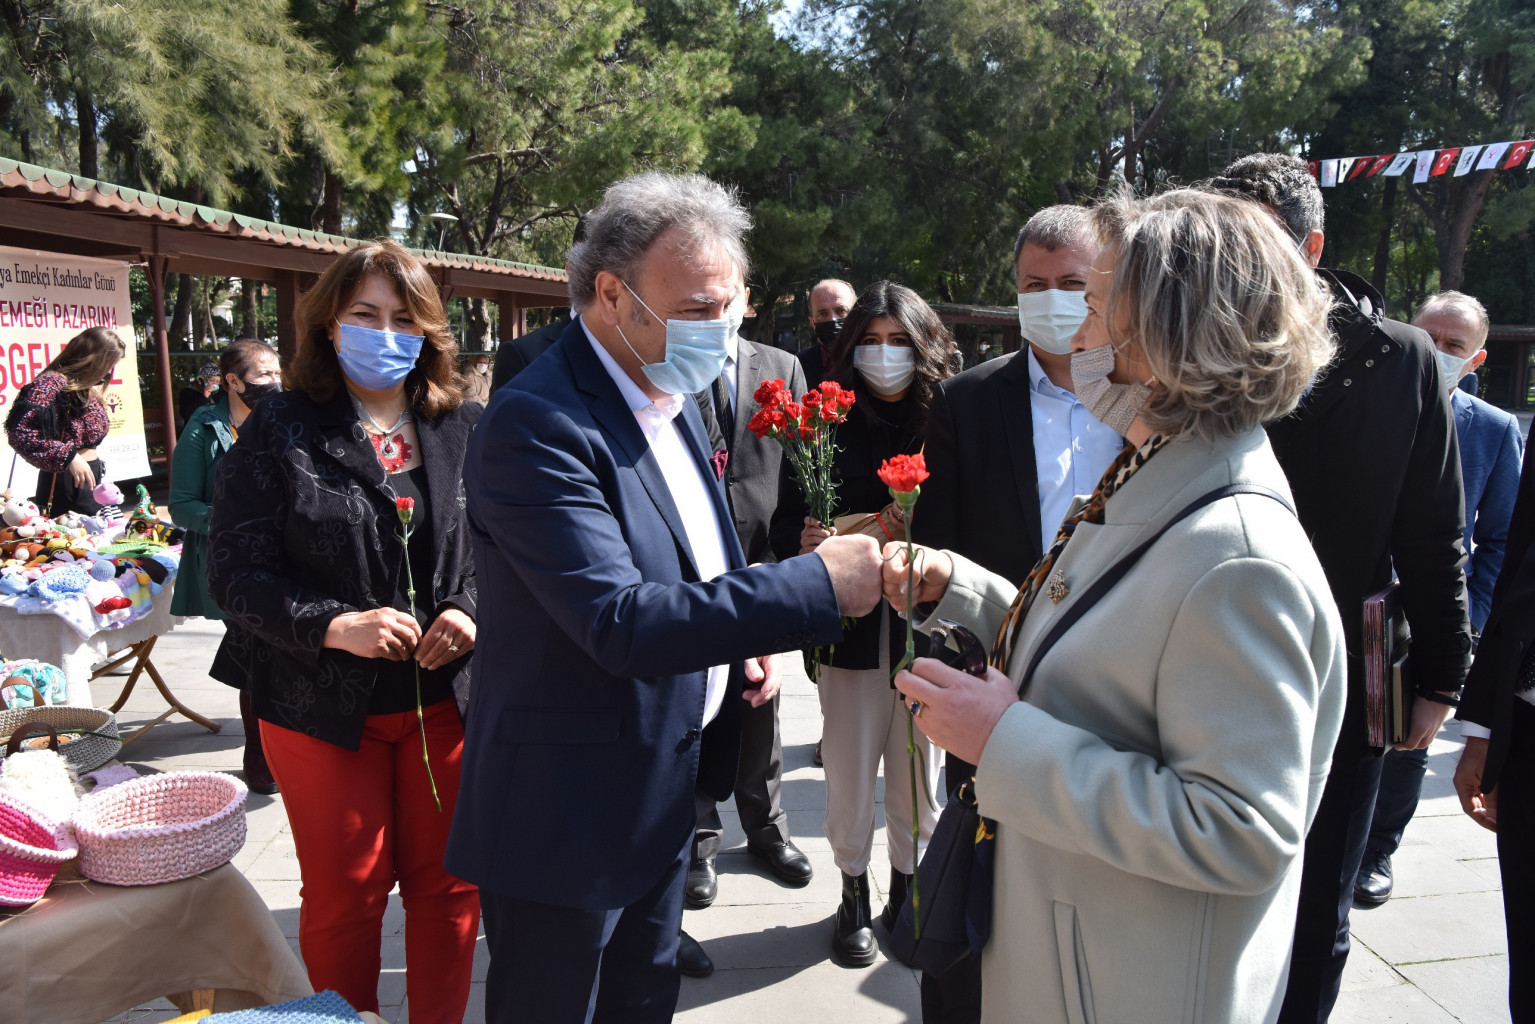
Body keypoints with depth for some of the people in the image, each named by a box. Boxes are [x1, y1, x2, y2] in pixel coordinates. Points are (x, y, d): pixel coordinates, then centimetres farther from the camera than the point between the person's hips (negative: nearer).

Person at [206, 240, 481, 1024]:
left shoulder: (465, 428, 2)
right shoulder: (280, 430, -4)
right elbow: (236, 572, -8)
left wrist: (470, 611, -13)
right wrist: (335, 626, -21)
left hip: (446, 696, 2)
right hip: (325, 706, -2)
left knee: (447, 882, 14)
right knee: (345, 891, 13)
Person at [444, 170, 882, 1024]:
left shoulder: (671, 394, 5)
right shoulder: (538, 426, -24)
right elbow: (621, 624, -31)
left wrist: (744, 636, 1)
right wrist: (816, 586, -30)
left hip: (667, 784, 8)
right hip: (569, 810, -8)